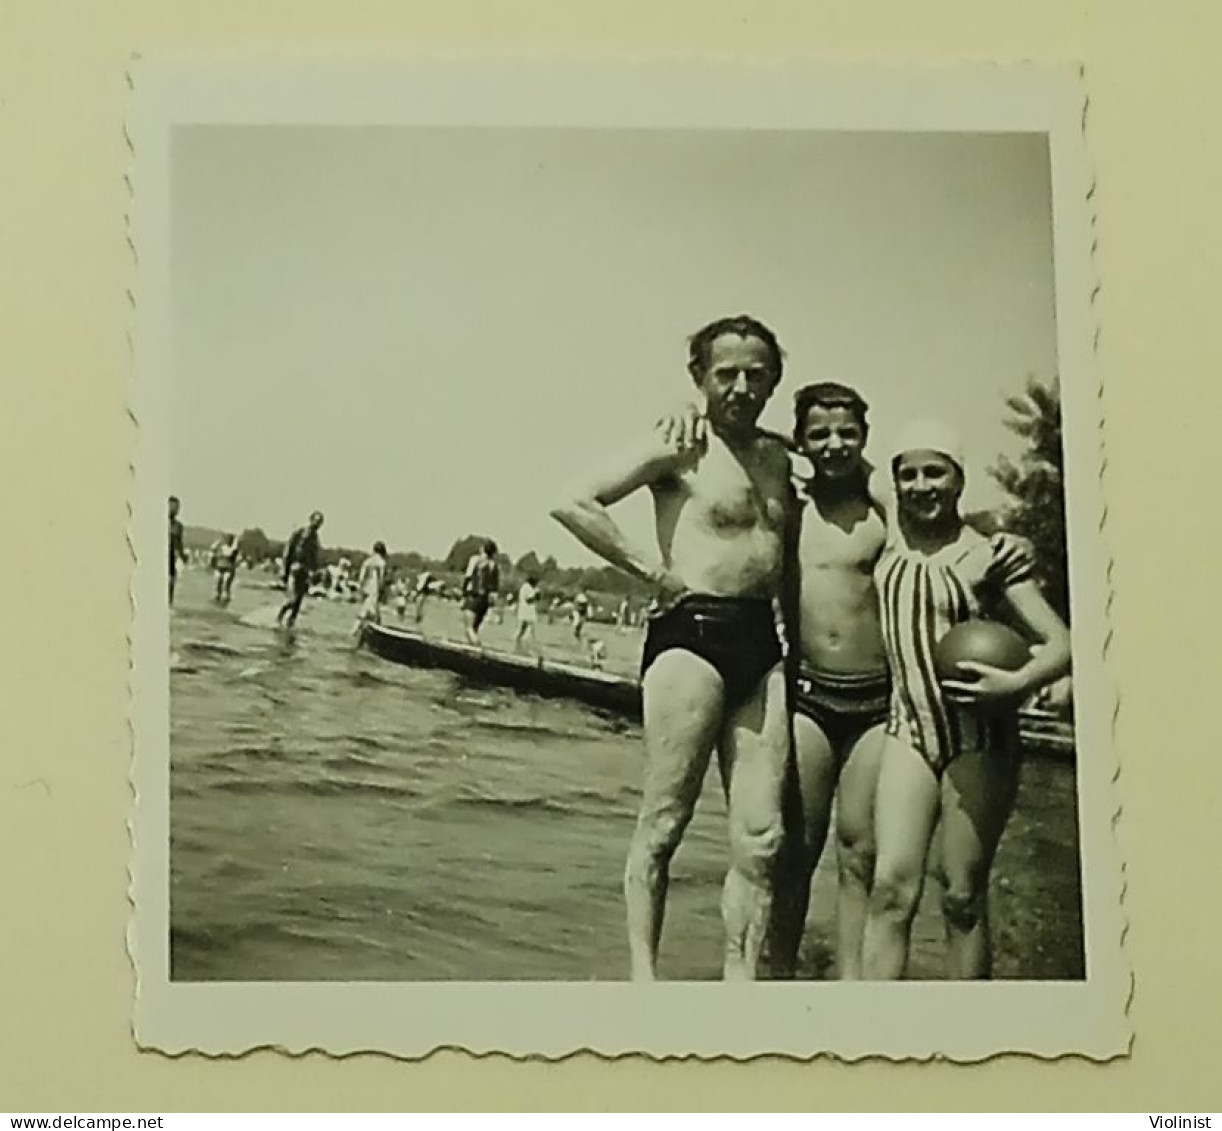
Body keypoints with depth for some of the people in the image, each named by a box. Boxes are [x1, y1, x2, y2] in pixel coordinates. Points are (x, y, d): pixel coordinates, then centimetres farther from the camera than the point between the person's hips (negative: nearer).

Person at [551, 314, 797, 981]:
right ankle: (643, 974, 5)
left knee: (761, 836, 2)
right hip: (691, 633, -6)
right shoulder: (682, 446, 0)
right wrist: (651, 570, -8)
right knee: (663, 823, -2)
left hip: (763, 647, 6)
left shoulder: (778, 457, 18)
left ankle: (741, 980, 7)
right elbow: (574, 504, -10)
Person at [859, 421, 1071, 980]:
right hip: (908, 729, 2)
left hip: (980, 739, -2)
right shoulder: (889, 540, 5)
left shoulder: (988, 556, -4)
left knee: (963, 898, 2)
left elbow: (1061, 644, -5)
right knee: (892, 885, -10)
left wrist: (1016, 683, -22)